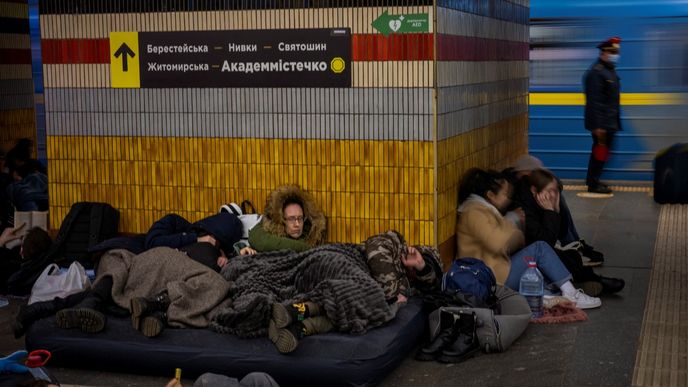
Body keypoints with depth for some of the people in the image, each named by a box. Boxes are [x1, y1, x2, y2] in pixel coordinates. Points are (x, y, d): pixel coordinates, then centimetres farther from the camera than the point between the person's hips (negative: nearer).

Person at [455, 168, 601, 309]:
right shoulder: (475, 213, -14)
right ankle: (570, 294, -11)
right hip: (492, 279, -11)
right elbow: (499, 243, -24)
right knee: (539, 249, -12)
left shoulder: (485, 210, 21)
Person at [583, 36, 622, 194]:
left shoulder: (610, 70, 15)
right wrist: (598, 126, -25)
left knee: (599, 151, 16)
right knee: (600, 151, -4)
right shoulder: (596, 72, -17)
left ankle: (592, 180, 26)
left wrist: (616, 121, 19)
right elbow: (594, 101, -22)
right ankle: (593, 184, 4)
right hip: (601, 123, -10)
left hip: (610, 122, 10)